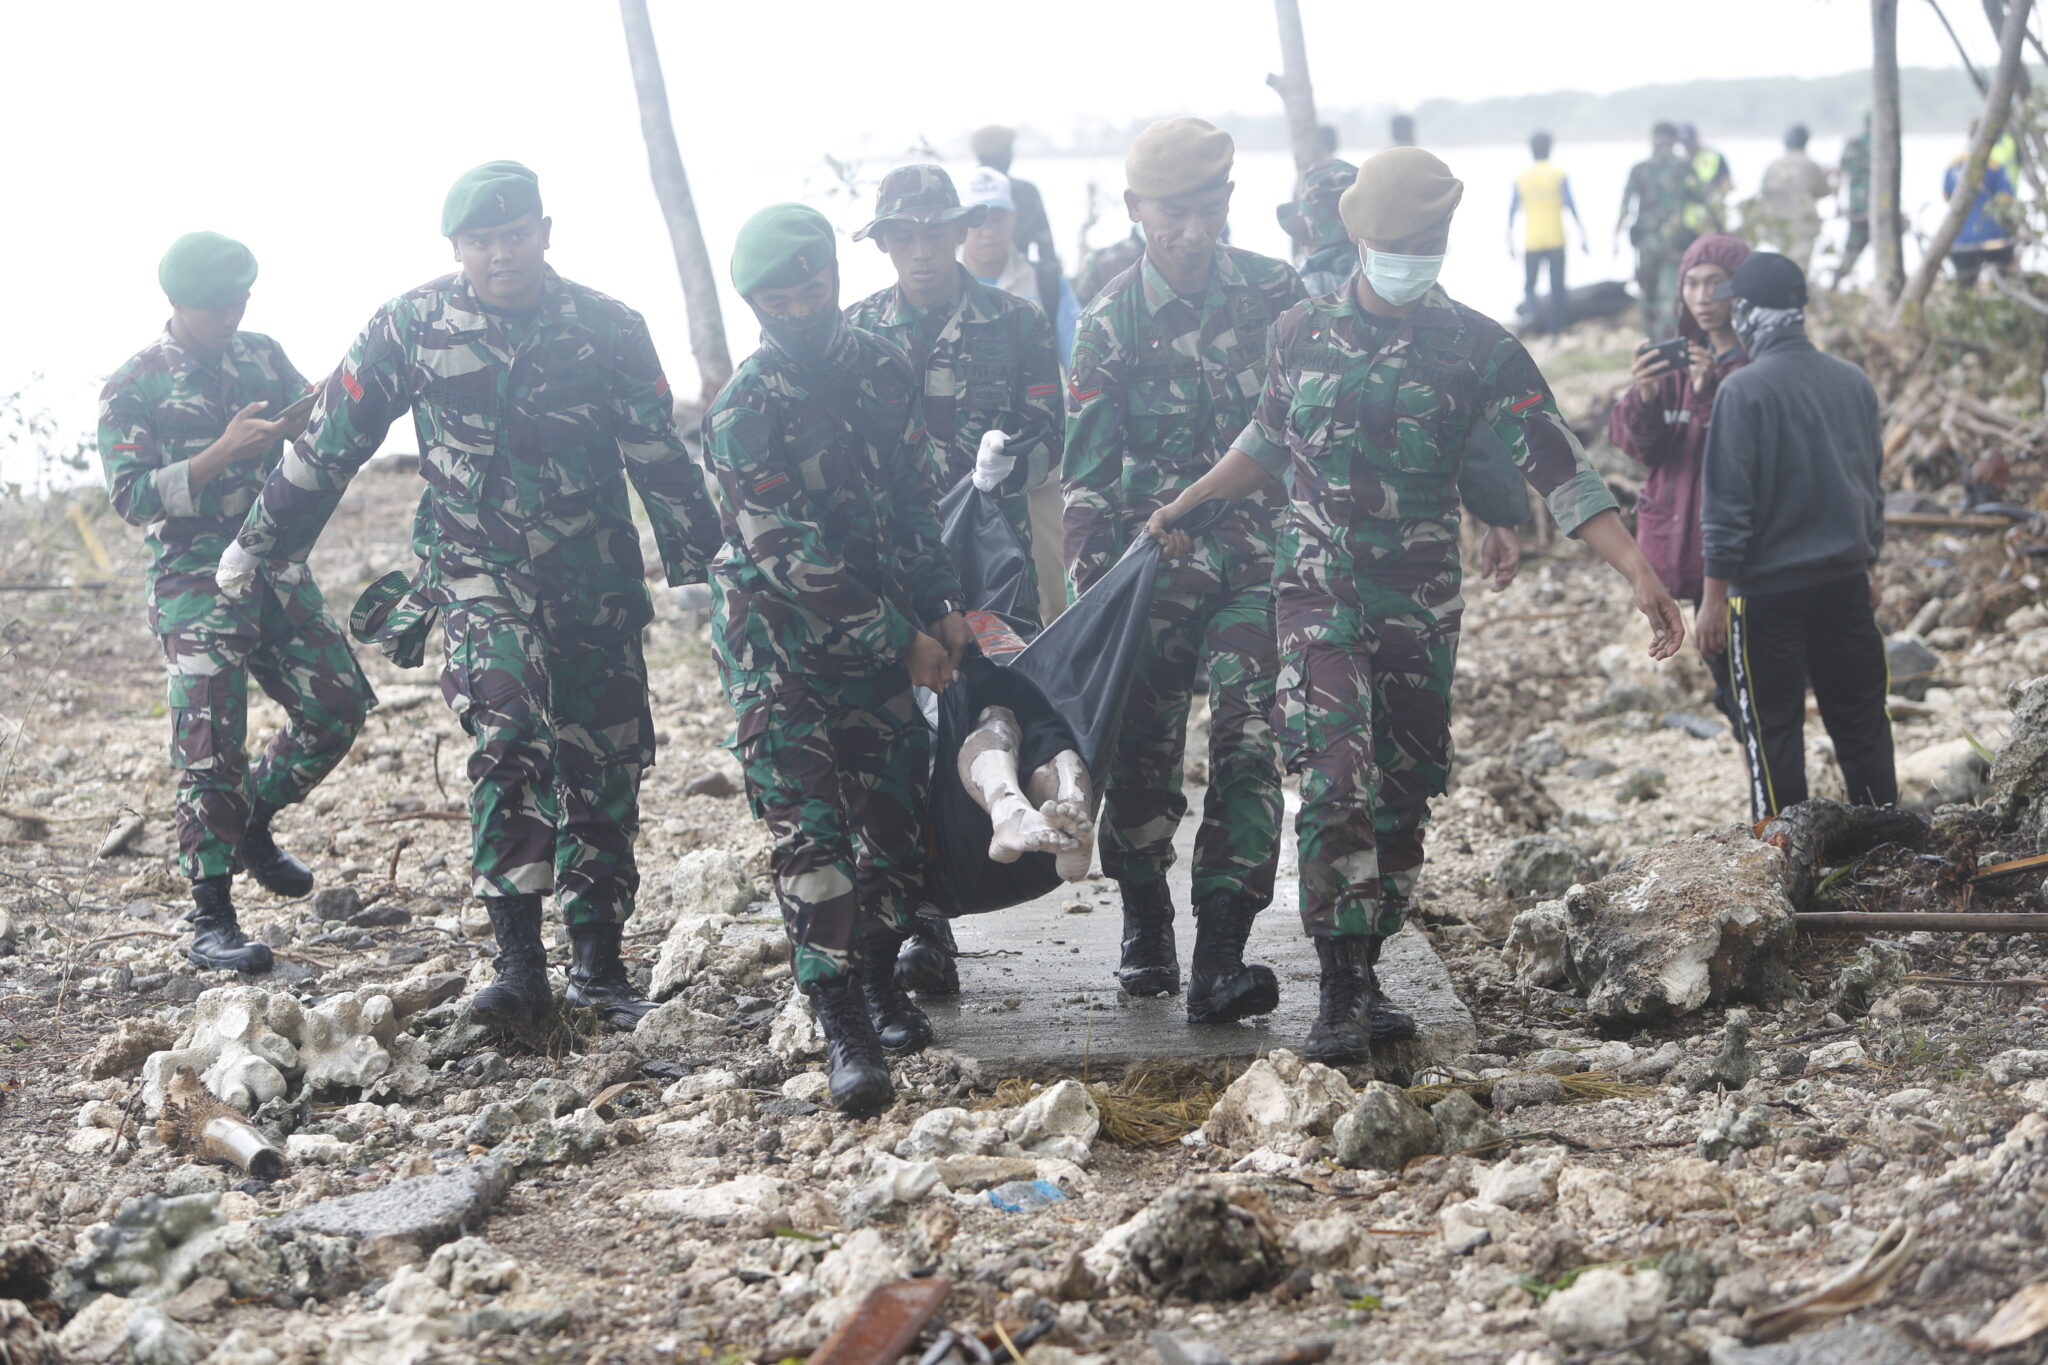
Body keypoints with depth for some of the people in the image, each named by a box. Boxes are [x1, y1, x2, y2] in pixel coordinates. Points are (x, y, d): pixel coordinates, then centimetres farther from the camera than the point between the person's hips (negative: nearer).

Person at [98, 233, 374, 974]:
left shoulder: (262, 356, 8)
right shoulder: (135, 385, -7)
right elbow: (131, 496, -14)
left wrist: (311, 422, -15)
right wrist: (226, 451, -23)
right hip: (197, 585, -6)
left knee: (338, 705, 4)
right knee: (212, 747, -9)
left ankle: (255, 822, 28)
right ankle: (211, 923, -2)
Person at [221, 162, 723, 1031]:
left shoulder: (609, 330, -3)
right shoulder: (411, 326, -5)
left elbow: (661, 459, 4)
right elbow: (329, 445, 2)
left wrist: (700, 563, 6)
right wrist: (258, 548, 7)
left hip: (596, 583, 2)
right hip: (477, 570, -2)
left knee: (603, 769, 6)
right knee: (507, 731, -24)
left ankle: (598, 967, 21)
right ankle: (519, 963, -20)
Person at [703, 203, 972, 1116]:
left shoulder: (883, 367, 1)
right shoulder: (743, 413, -18)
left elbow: (918, 494, 11)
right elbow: (793, 557, -20)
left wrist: (941, 606, 3)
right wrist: (904, 641, -17)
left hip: (881, 637, 5)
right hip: (780, 645, -5)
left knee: (896, 816, 9)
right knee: (809, 833, -9)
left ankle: (879, 979, 28)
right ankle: (841, 1028, -7)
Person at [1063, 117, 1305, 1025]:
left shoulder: (1275, 293, -1)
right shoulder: (1110, 326, -5)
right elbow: (1087, 476, -4)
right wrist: (1090, 599, -9)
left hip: (1261, 556, 0)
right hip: (1153, 564, 0)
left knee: (1247, 747, -10)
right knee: (1143, 753, 6)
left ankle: (1220, 961, -10)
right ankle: (1145, 930, 28)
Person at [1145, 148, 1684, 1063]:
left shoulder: (1478, 349, -4)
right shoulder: (1302, 332, 3)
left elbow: (1556, 465, -10)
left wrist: (1638, 572, -20)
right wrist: (1182, 507, 24)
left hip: (1421, 607, 1)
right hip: (1319, 590, -1)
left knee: (1403, 797, 8)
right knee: (1338, 780, -16)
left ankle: (1361, 971, 23)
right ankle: (1340, 994, -13)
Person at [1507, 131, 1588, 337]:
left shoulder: (1520, 179, 4)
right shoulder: (1560, 176, -1)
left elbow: (1512, 210, 4)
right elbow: (1570, 205, -6)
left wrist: (1510, 240, 11)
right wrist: (1582, 234, -3)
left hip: (1531, 241, 1)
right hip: (1556, 239, -1)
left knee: (1529, 285, 8)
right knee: (1557, 287, 8)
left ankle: (1533, 309, -23)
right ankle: (1557, 329, 6)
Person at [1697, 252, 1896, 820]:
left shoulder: (1744, 390, -13)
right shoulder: (1854, 381, 7)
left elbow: (1730, 501, -14)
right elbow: (1873, 483, 16)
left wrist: (1715, 594, -9)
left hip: (1769, 587, -6)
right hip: (1847, 581, 6)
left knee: (1773, 729, 3)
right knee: (1861, 719, 13)